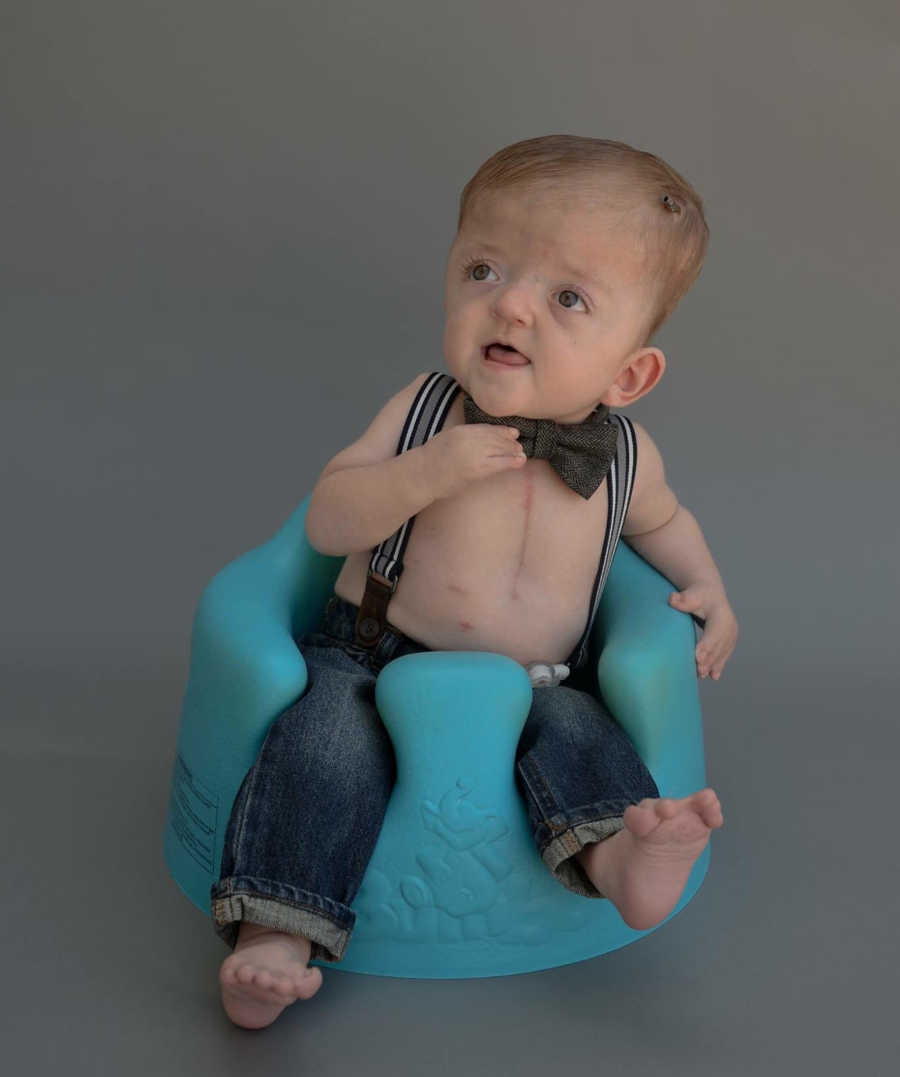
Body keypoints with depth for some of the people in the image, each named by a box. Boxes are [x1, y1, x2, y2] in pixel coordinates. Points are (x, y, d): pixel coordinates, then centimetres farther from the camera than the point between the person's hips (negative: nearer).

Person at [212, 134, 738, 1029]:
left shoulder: (625, 454, -1)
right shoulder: (422, 410, -8)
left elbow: (661, 519, 23)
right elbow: (326, 521, -12)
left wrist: (708, 589, 6)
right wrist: (424, 474, -29)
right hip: (372, 656, -2)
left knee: (575, 727, -26)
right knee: (329, 740, -25)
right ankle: (275, 936, -23)